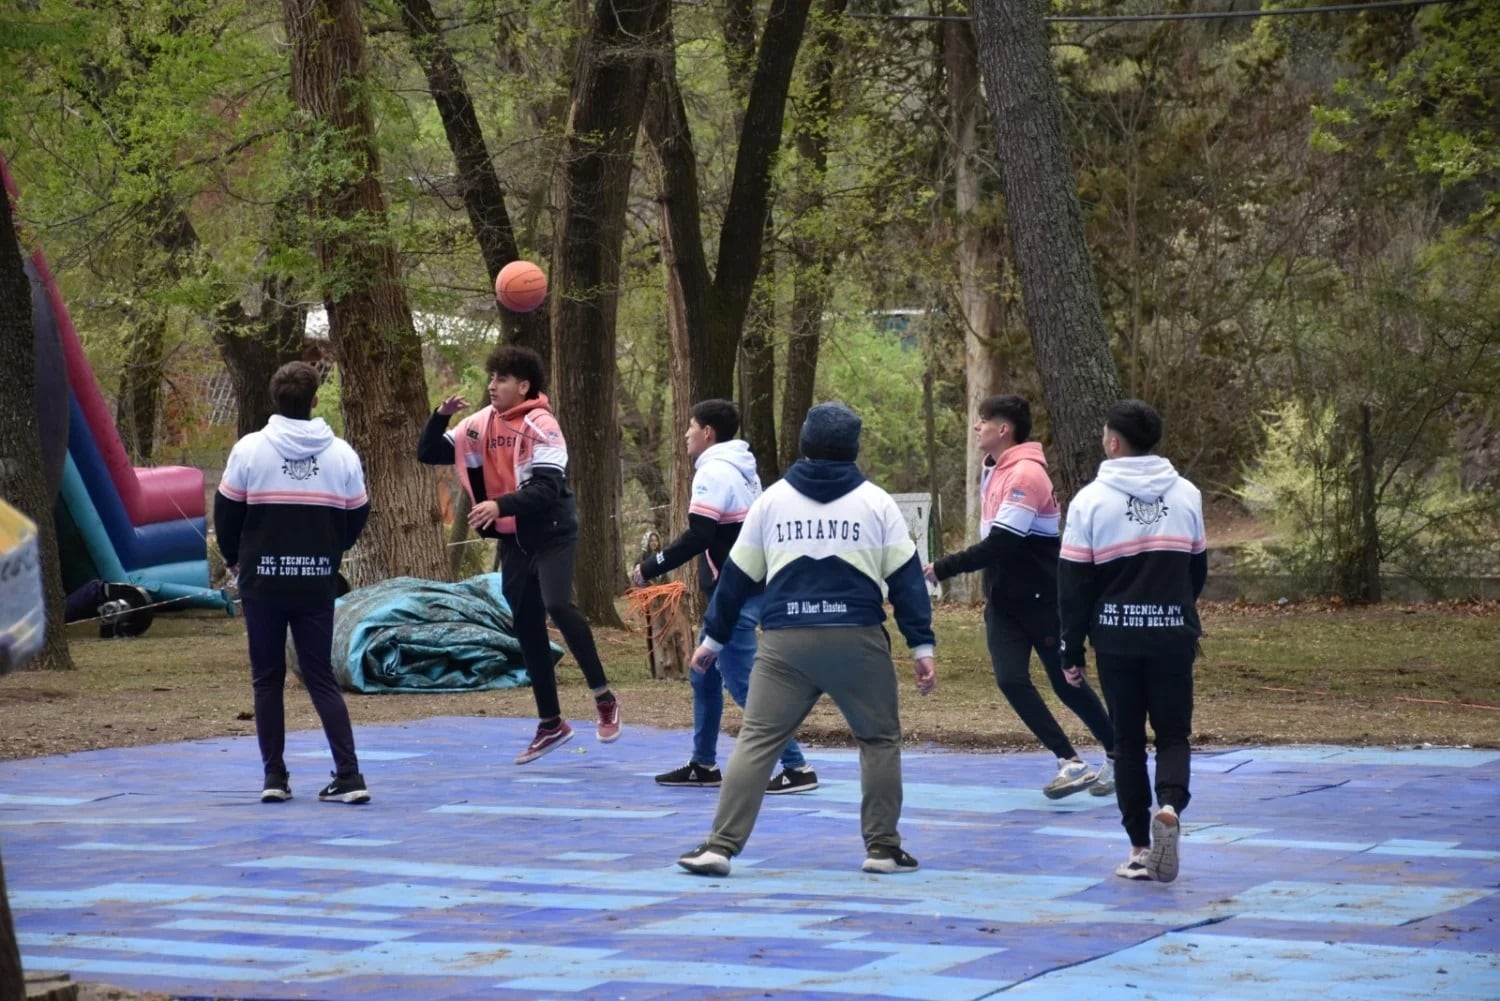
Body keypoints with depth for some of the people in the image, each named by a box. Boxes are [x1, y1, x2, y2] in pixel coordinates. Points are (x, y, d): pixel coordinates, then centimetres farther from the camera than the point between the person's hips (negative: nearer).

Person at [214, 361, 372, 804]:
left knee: (267, 679, 10)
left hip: (262, 581, -1)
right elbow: (357, 516, 7)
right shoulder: (341, 453, 0)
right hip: (317, 584, 1)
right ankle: (349, 775, -3)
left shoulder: (250, 449, -6)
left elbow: (226, 511, 0)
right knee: (321, 678, 7)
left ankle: (274, 777, 8)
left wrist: (235, 557, 19)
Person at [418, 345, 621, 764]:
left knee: (557, 605, -26)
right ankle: (550, 724, 19)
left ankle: (603, 698, -13)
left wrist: (499, 505, -38)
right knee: (526, 628, 9)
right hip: (513, 537, 7)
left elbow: (546, 489, -25)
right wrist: (440, 416, -11)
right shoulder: (481, 424, 3)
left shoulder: (541, 427, -15)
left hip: (551, 532, -7)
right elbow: (428, 455, 6)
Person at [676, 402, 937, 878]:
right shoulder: (876, 502, 6)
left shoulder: (772, 499, 9)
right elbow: (906, 578, 3)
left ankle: (720, 846, -7)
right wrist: (922, 646, 5)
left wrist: (712, 639, 21)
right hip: (858, 640, -1)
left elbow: (736, 576, 12)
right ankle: (882, 848, 13)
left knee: (756, 741, 3)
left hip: (785, 642, 1)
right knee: (880, 739, 15)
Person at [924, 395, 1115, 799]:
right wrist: (994, 588, 8)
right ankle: (1071, 765, -5)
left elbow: (1000, 545, -26)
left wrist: (943, 568, -23)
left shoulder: (1026, 474, -20)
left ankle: (1117, 757, 23)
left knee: (1066, 683, 4)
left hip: (1041, 600, -8)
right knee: (1011, 681, -8)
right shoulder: (994, 470, 8)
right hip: (1004, 599, 8)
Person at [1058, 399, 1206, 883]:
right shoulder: (1186, 495, 4)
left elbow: (1074, 583, -4)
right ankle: (1170, 804, -20)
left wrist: (1073, 650, 3)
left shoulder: (1091, 499, -4)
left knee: (1128, 740, 9)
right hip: (1174, 635, 1)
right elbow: (1198, 569, 12)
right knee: (1174, 733, 9)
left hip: (1116, 638, -1)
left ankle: (1141, 847, 8)